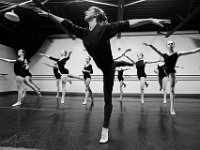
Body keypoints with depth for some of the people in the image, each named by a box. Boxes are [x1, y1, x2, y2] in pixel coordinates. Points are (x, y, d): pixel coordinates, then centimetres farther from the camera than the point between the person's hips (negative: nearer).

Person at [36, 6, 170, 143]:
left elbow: (127, 24, -23)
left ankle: (105, 129, 14)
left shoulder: (105, 28, -20)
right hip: (102, 66, 5)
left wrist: (151, 20, -26)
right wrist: (48, 14, 8)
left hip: (109, 68, -5)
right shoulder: (84, 32, -2)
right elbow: (66, 24, 4)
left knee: (107, 98, 2)